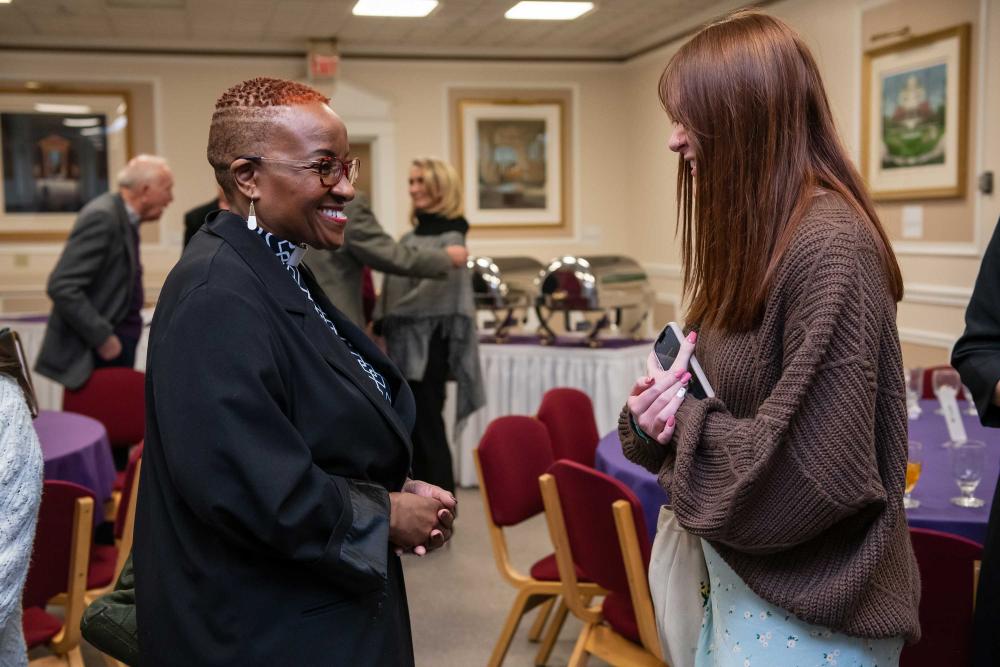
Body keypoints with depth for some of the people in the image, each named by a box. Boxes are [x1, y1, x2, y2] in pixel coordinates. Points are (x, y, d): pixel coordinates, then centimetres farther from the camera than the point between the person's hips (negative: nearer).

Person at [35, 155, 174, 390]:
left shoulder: (125, 219, 11)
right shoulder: (103, 217, -17)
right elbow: (62, 287, -23)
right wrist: (103, 338, -20)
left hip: (118, 344, 9)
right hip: (97, 353, -9)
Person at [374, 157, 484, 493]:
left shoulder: (449, 238, -9)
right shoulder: (410, 238, 14)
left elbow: (433, 293, -16)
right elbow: (394, 288, 14)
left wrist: (384, 316, -10)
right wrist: (381, 322, 1)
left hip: (428, 346, -7)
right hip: (404, 345, 7)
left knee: (427, 427, -2)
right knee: (413, 430, 10)